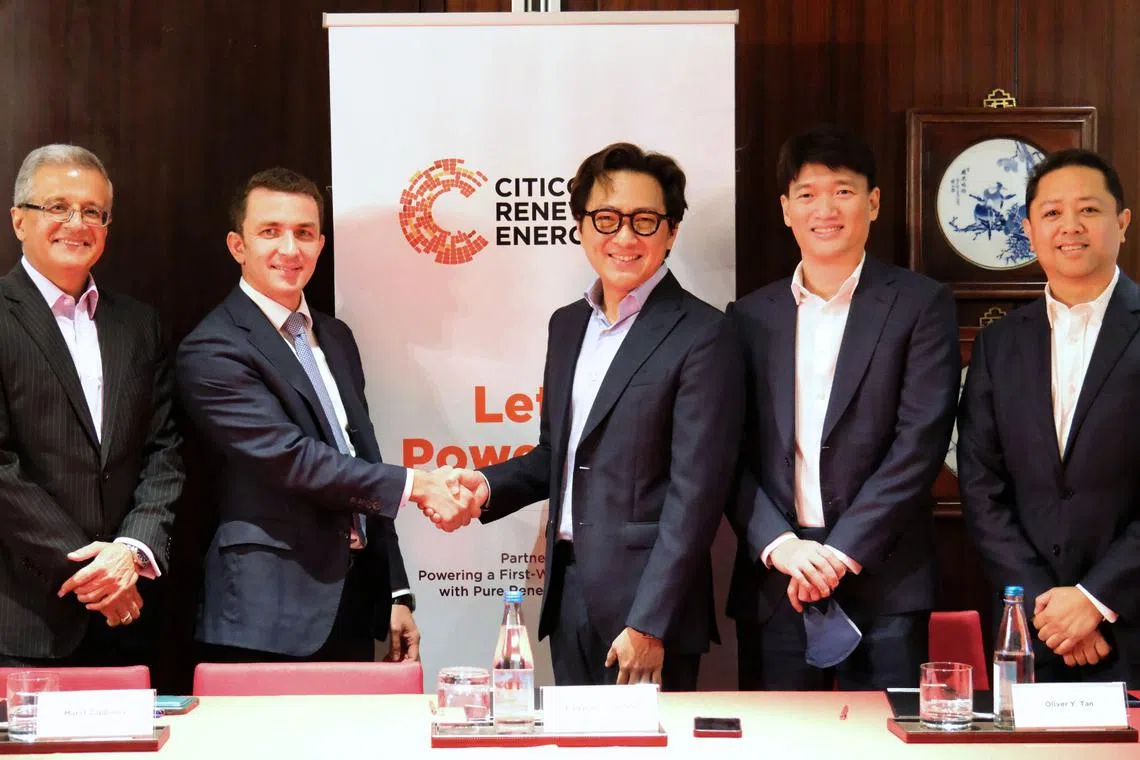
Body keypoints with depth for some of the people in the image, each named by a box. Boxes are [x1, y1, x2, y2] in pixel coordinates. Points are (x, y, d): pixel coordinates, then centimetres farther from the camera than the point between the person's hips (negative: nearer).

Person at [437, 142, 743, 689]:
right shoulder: (567, 325, 13)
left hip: (647, 602, -6)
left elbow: (694, 493, -14)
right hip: (568, 591, 7)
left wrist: (649, 624, -17)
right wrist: (488, 486, 2)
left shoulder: (700, 335, -10)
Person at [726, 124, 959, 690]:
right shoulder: (750, 318, 12)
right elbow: (732, 455, 7)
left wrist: (841, 553, -12)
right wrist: (780, 545, -9)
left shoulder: (920, 305, 2)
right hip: (771, 586, 3)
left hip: (882, 583, -3)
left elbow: (920, 441, -6)